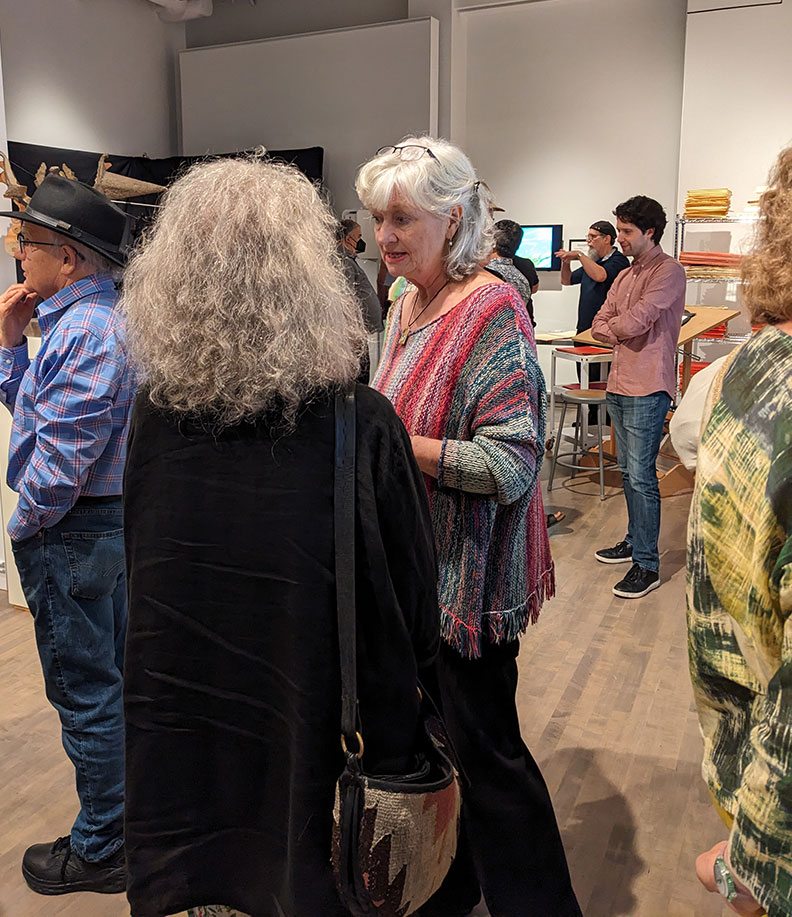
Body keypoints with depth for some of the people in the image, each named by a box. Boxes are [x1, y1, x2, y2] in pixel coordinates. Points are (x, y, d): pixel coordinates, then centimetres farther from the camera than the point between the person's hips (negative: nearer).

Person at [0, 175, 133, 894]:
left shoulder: (84, 332, -21)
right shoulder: (92, 318, 12)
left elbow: (61, 460, -25)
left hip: (71, 533, -10)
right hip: (114, 518, 10)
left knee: (85, 693, 3)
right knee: (115, 680, 20)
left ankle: (99, 852, 20)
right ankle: (129, 814, 38)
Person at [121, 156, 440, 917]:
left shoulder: (152, 413, -13)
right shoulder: (360, 425, -22)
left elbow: (139, 568, 2)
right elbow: (412, 590, -11)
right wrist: (404, 680, 6)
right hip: (312, 731, -3)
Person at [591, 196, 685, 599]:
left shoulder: (668, 271, -9)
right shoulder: (625, 276, 18)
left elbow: (635, 321, -19)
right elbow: (598, 326, 12)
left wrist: (613, 326, 2)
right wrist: (622, 331, -8)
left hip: (647, 389, -9)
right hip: (619, 384, 9)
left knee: (641, 476, -8)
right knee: (628, 472, 16)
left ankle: (647, 565, -2)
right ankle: (635, 541, 29)